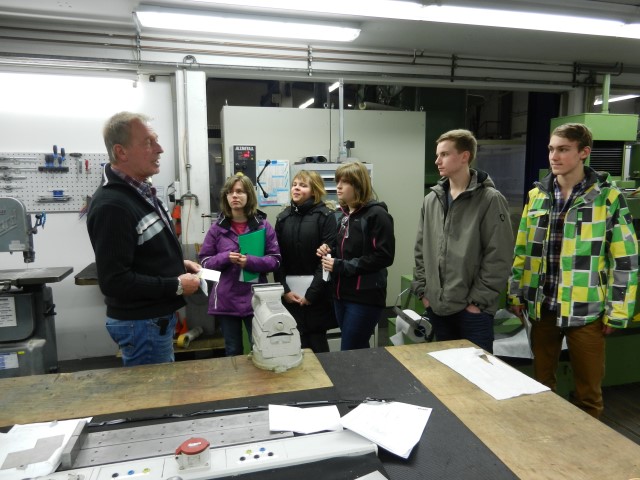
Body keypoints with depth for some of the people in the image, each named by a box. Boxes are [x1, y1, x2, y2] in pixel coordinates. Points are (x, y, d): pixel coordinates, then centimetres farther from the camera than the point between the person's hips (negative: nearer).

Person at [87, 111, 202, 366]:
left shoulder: (141, 191, 8)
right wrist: (176, 286, -20)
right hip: (141, 323, -10)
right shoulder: (111, 205, -25)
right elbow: (114, 281, -27)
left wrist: (178, 263, 5)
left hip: (156, 317, 10)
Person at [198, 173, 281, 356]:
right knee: (233, 351, 16)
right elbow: (204, 261, 3)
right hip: (226, 300, 1)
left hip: (256, 299, -1)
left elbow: (275, 260, -2)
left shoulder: (263, 225, -2)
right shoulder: (218, 227, 0)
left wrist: (250, 261, -18)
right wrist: (225, 258, -15)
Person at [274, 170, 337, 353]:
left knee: (317, 343, 4)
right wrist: (284, 290, -4)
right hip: (290, 292, 3)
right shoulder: (283, 217, 9)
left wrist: (312, 293, -12)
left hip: (317, 292, -3)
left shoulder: (326, 216, -3)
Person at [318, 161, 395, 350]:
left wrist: (341, 266, -19)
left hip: (365, 297, -8)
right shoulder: (345, 215, 13)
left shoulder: (377, 214, -11)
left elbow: (384, 256, -19)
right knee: (357, 352, 17)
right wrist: (330, 251, 2)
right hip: (342, 294, 8)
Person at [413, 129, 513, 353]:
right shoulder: (431, 200, 8)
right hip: (436, 307, 6)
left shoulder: (490, 200, -9)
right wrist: (422, 290, 5)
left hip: (473, 310, -5)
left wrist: (478, 300, -13)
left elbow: (499, 258, -12)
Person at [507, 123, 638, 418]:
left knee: (589, 388, 11)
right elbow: (522, 251, 9)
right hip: (542, 307, 4)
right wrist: (515, 294, 7)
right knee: (541, 382, 18)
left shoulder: (607, 197, -7)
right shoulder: (537, 196, 4)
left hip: (586, 310, -3)